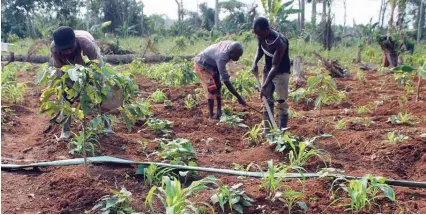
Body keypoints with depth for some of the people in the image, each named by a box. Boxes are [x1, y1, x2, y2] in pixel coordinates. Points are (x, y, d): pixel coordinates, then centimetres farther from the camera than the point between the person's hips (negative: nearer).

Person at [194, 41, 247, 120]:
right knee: (211, 89, -16)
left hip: (211, 64, 9)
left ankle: (219, 111, 19)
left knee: (218, 86, 10)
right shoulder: (221, 57, -40)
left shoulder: (231, 46, -19)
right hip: (202, 65, -9)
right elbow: (225, 80, -42)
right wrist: (238, 97, -42)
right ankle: (211, 115, -9)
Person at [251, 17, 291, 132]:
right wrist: (255, 63, -10)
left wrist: (264, 86, -34)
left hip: (281, 72, -7)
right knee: (267, 100, 7)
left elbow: (275, 66, -31)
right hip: (267, 70, 7)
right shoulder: (261, 36, -12)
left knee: (281, 102, -7)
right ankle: (267, 129, 14)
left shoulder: (280, 42, -32)